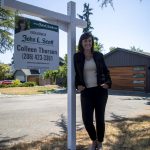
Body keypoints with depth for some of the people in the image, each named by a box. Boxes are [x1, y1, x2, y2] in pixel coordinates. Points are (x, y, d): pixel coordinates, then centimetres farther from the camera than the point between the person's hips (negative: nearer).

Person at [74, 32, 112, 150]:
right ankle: (94, 140, 26)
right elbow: (75, 73, 10)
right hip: (86, 92, 0)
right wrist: (77, 85, -5)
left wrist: (108, 83, -4)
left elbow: (106, 71, 11)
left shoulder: (98, 55, 3)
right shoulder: (77, 57, 1)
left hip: (100, 90, 0)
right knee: (87, 120, -5)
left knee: (100, 118, 6)